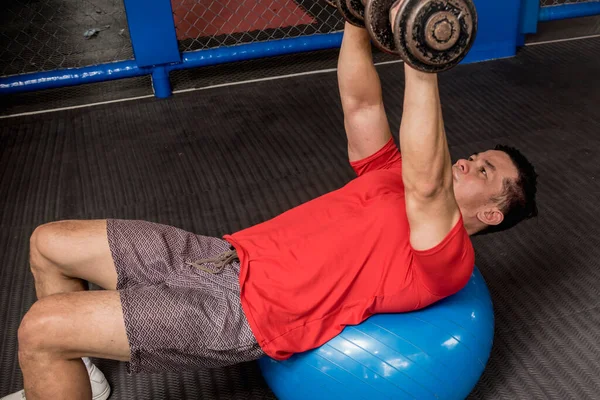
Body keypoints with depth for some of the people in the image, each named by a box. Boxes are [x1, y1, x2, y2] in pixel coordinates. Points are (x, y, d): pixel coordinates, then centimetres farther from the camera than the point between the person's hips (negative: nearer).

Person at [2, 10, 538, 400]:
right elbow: (359, 102, 12)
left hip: (245, 312, -8)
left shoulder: (446, 258, -9)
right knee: (49, 242, 12)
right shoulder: (395, 177, 16)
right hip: (228, 257, 9)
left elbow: (425, 181, -28)